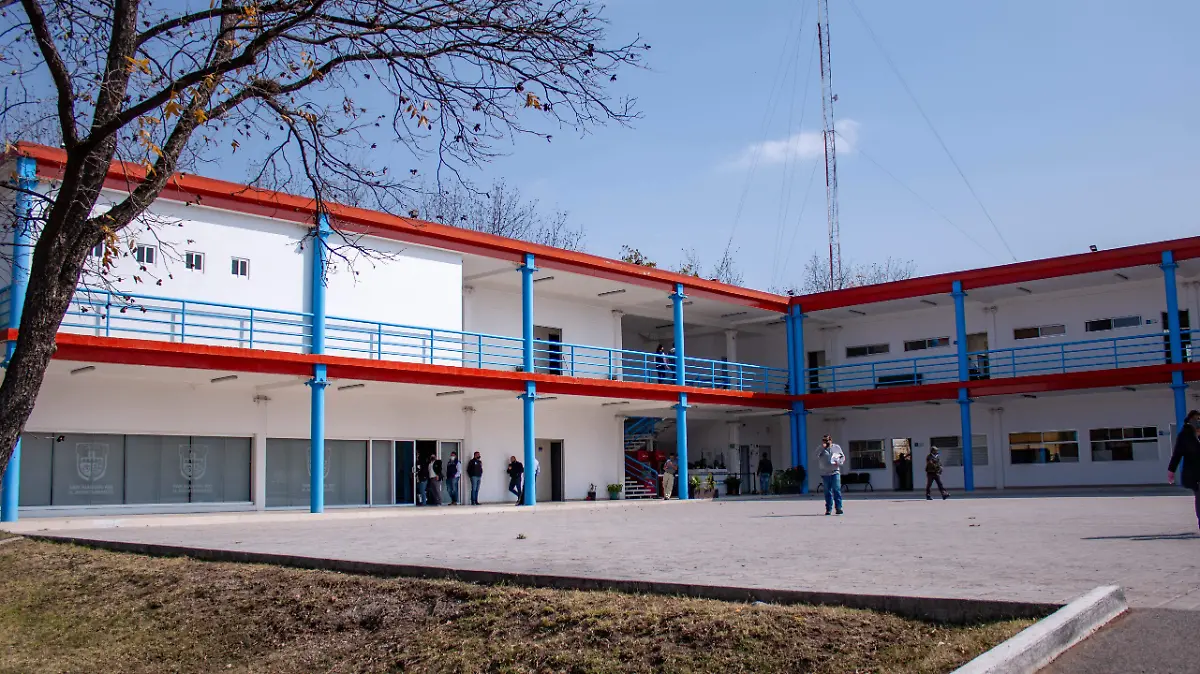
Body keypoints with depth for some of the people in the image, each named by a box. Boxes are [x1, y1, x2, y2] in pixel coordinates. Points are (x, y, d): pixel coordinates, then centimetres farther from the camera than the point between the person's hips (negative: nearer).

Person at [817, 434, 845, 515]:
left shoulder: (836, 448, 8)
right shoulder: (821, 449, 5)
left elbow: (843, 457, 16)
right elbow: (815, 458, -9)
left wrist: (839, 462, -5)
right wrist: (822, 448, -16)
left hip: (835, 472, 0)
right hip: (825, 473, 0)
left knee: (837, 490, -7)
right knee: (827, 491, 4)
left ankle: (838, 507, -6)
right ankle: (828, 508, 9)